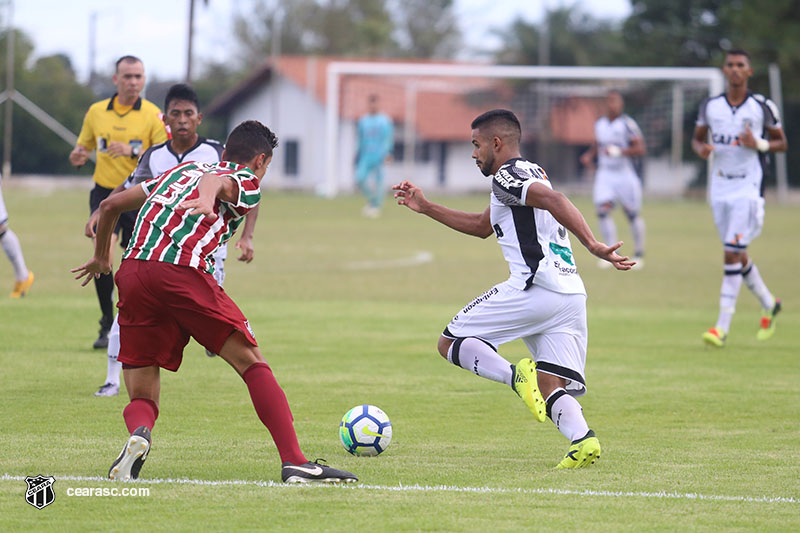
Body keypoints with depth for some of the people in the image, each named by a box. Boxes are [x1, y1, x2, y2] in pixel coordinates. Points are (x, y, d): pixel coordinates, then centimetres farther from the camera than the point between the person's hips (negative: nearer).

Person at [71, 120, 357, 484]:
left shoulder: (182, 171, 33)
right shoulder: (247, 182, 15)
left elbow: (110, 205, 36)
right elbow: (215, 180, -11)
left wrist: (101, 258, 50)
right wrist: (207, 200, -33)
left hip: (131, 273, 5)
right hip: (182, 270, -5)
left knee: (142, 397, 10)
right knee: (252, 362, 5)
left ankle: (139, 433, -24)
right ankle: (294, 461, -4)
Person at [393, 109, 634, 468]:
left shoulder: (507, 177, -1)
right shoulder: (532, 173, 28)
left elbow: (553, 200, -21)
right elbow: (482, 226, 40)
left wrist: (592, 244, -31)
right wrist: (425, 208, 42)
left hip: (534, 287, -8)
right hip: (572, 294, 8)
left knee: (451, 343, 5)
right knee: (552, 392, 4)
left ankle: (518, 375, -21)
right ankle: (582, 438, -26)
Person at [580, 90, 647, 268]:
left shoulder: (627, 124, -13)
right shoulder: (599, 124, 7)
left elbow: (640, 148, -17)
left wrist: (619, 152, -28)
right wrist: (589, 155, 4)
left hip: (626, 175, -5)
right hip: (605, 175, 5)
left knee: (632, 215, 6)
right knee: (603, 210, -12)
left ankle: (639, 254, 23)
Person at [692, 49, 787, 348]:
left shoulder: (763, 107, -3)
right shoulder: (710, 107, 5)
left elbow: (782, 143, 4)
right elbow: (697, 137, 17)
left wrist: (759, 144, -16)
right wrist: (701, 149, -7)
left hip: (749, 190, -5)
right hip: (720, 190, 5)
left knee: (732, 254, -13)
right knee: (737, 255, 13)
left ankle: (722, 326, -13)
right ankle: (769, 305, 37)